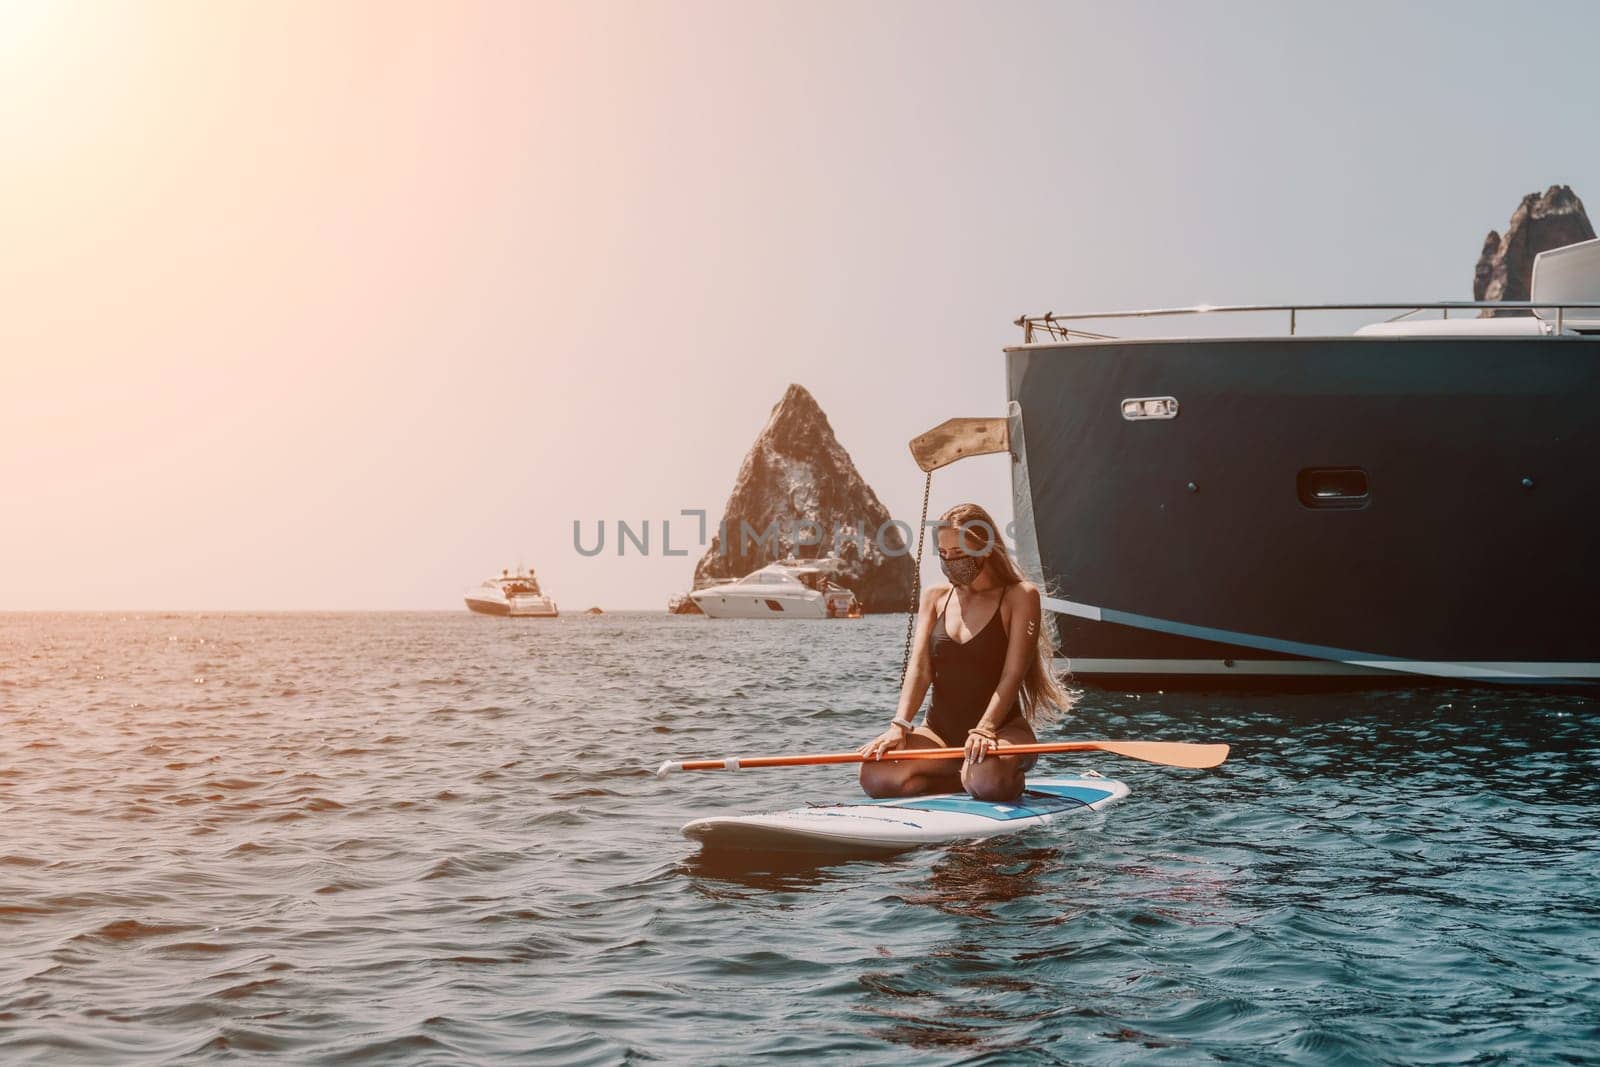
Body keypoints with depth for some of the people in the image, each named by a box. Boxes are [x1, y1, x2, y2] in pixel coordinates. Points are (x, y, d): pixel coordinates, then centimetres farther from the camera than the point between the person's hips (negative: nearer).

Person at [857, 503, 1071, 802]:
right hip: (940, 731, 4)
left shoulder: (1019, 596, -2)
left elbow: (1013, 673, -12)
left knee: (989, 782, -39)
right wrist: (900, 726, -17)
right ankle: (969, 773, -4)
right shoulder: (935, 598, 11)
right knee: (875, 776, -25)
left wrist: (985, 730, -27)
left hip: (1003, 728, -4)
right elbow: (919, 668, 0)